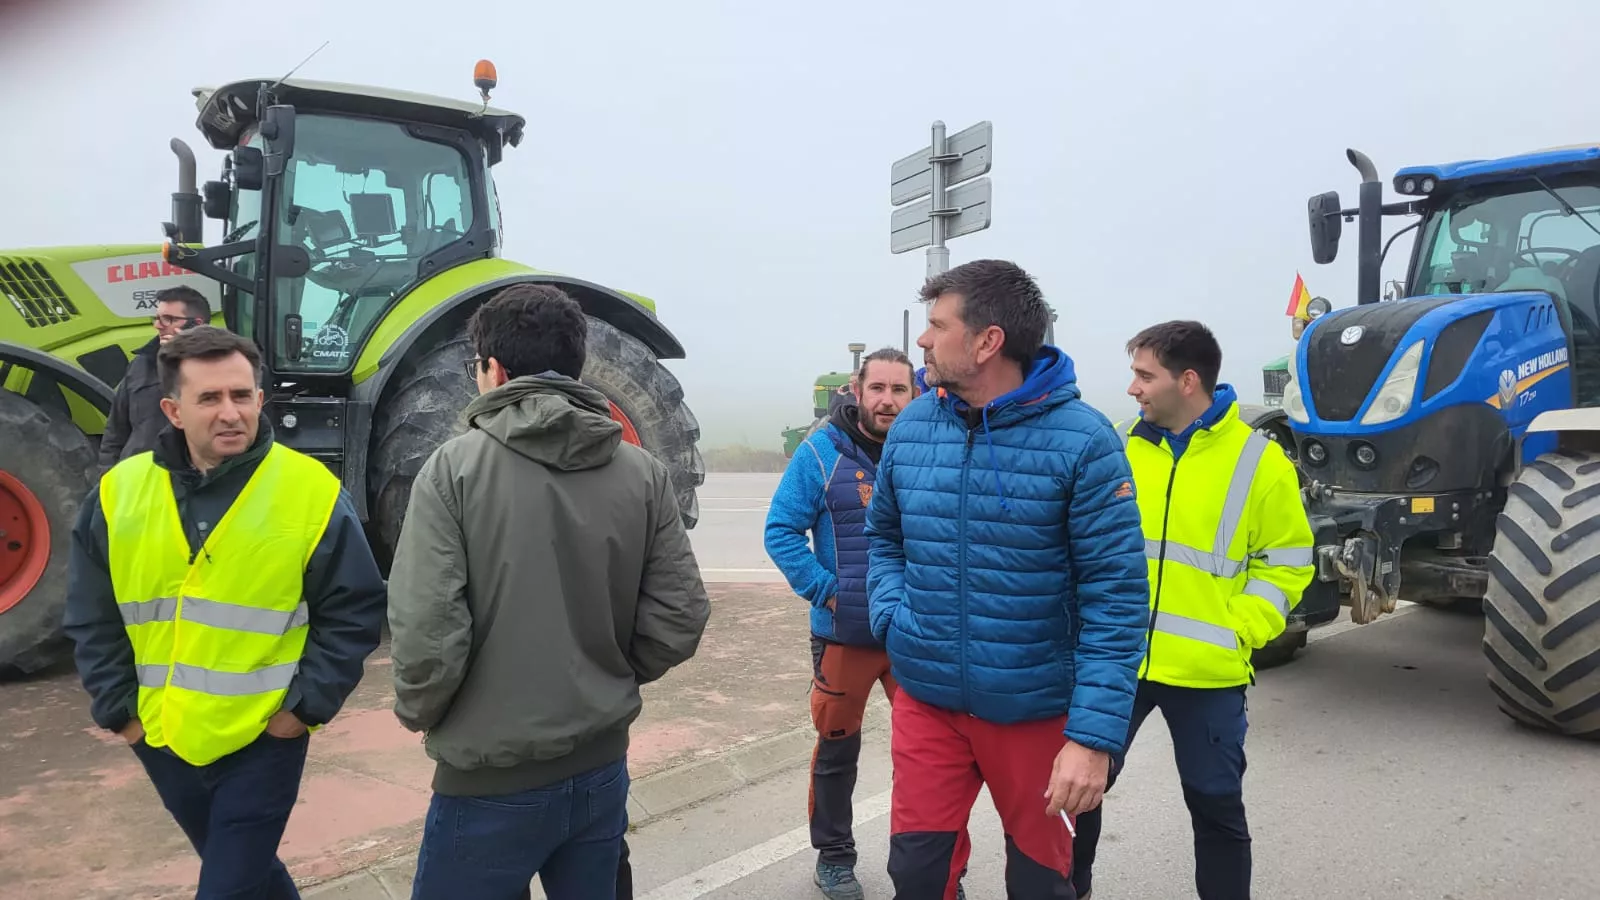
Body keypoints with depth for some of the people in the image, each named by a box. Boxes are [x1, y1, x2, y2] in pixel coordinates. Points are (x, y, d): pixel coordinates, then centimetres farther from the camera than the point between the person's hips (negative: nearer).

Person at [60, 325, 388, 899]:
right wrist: (118, 709, 2)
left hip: (262, 742, -4)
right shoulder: (119, 492, -3)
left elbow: (354, 613, -8)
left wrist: (308, 706, -11)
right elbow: (92, 619, 7)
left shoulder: (312, 492, -13)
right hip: (162, 739, 4)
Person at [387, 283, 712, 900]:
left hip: (490, 781, -3)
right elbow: (678, 623, -5)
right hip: (602, 769, 4)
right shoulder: (643, 473, -4)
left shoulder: (455, 467, -14)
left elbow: (425, 634, -20)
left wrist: (420, 713, 1)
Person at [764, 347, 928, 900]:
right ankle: (833, 855, 33)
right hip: (844, 633, -2)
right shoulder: (822, 452, -10)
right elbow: (782, 531, -9)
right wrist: (826, 592, -16)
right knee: (838, 747, 13)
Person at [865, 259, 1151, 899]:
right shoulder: (911, 427, 0)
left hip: (1035, 710, -3)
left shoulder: (1080, 440, -16)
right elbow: (883, 536, 14)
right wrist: (893, 619, -4)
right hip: (925, 699, 3)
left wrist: (1094, 735, -21)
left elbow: (1116, 596, -16)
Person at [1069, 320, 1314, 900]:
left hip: (1208, 671, -3)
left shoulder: (1258, 460, -6)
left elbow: (1287, 562, -2)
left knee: (1216, 804, 13)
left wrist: (1238, 632, -12)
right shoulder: (1124, 447, 3)